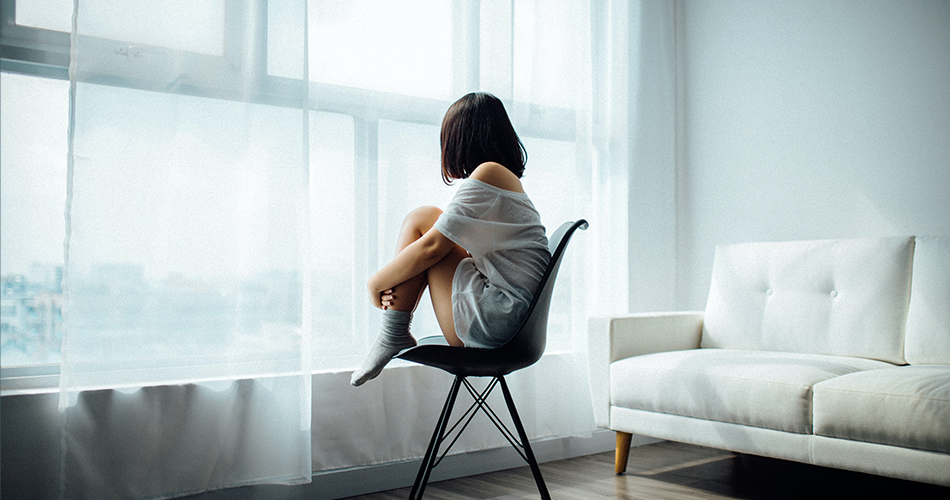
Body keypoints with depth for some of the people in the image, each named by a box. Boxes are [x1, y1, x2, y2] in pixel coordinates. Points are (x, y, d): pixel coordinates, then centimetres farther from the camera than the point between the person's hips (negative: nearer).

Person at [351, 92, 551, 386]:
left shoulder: (488, 173, -11)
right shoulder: (508, 179, 18)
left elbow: (432, 247, -13)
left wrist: (377, 283, 1)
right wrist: (392, 281, 5)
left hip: (489, 323, -10)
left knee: (421, 219, -3)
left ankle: (392, 336, -1)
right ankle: (394, 336, 9)